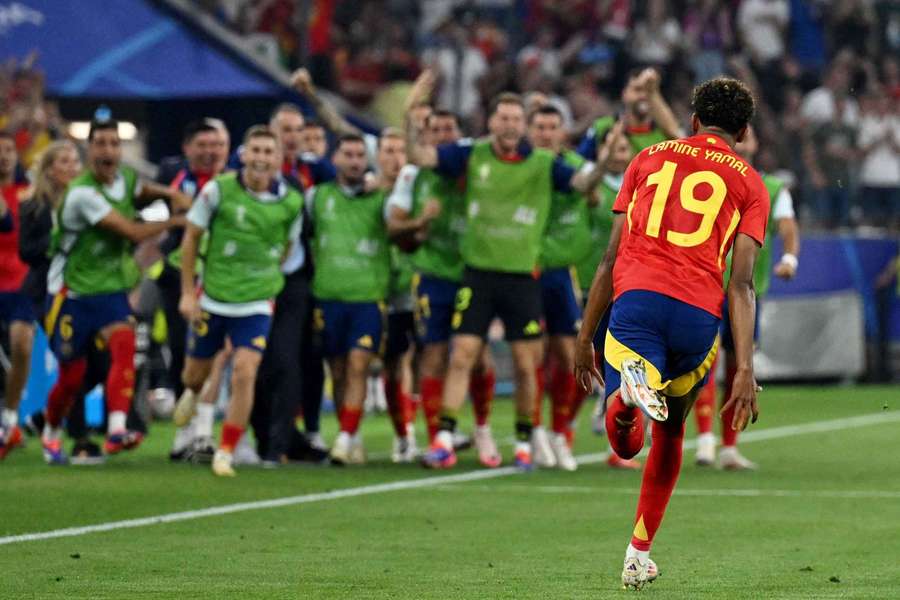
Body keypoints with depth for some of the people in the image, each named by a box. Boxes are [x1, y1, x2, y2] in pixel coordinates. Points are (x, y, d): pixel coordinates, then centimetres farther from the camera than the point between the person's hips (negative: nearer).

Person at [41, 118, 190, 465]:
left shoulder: (125, 179, 0)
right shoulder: (82, 193, -23)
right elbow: (134, 233, -24)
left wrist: (173, 195, -2)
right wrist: (176, 221, -12)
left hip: (111, 289, 5)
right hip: (73, 293, -5)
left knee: (124, 344, -25)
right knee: (72, 377, 3)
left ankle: (116, 430, -36)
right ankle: (51, 434, 33)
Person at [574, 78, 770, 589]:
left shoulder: (650, 158, 22)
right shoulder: (750, 183, 16)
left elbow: (611, 258, 18)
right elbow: (741, 283, 4)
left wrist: (585, 339, 22)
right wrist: (745, 370, -1)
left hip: (635, 298, 0)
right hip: (699, 313, 0)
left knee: (626, 445, -9)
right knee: (670, 432, 24)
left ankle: (631, 389, -42)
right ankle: (640, 551, 26)